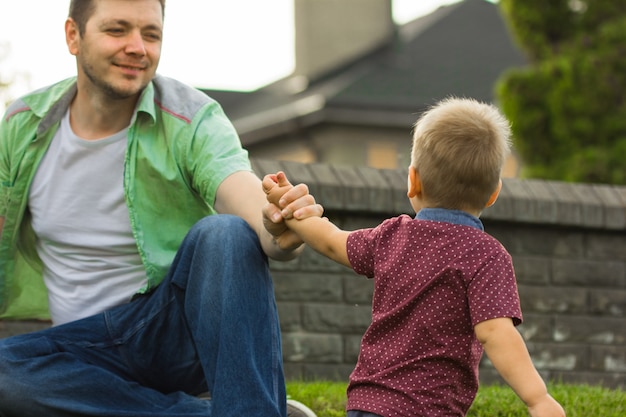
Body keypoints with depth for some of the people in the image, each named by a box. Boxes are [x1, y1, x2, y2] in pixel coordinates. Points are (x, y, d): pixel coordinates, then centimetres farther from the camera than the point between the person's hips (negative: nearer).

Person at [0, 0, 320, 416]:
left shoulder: (193, 120, -7)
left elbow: (248, 201, -25)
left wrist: (279, 236, -49)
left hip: (178, 325, -2)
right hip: (86, 347, 3)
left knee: (223, 234, -33)